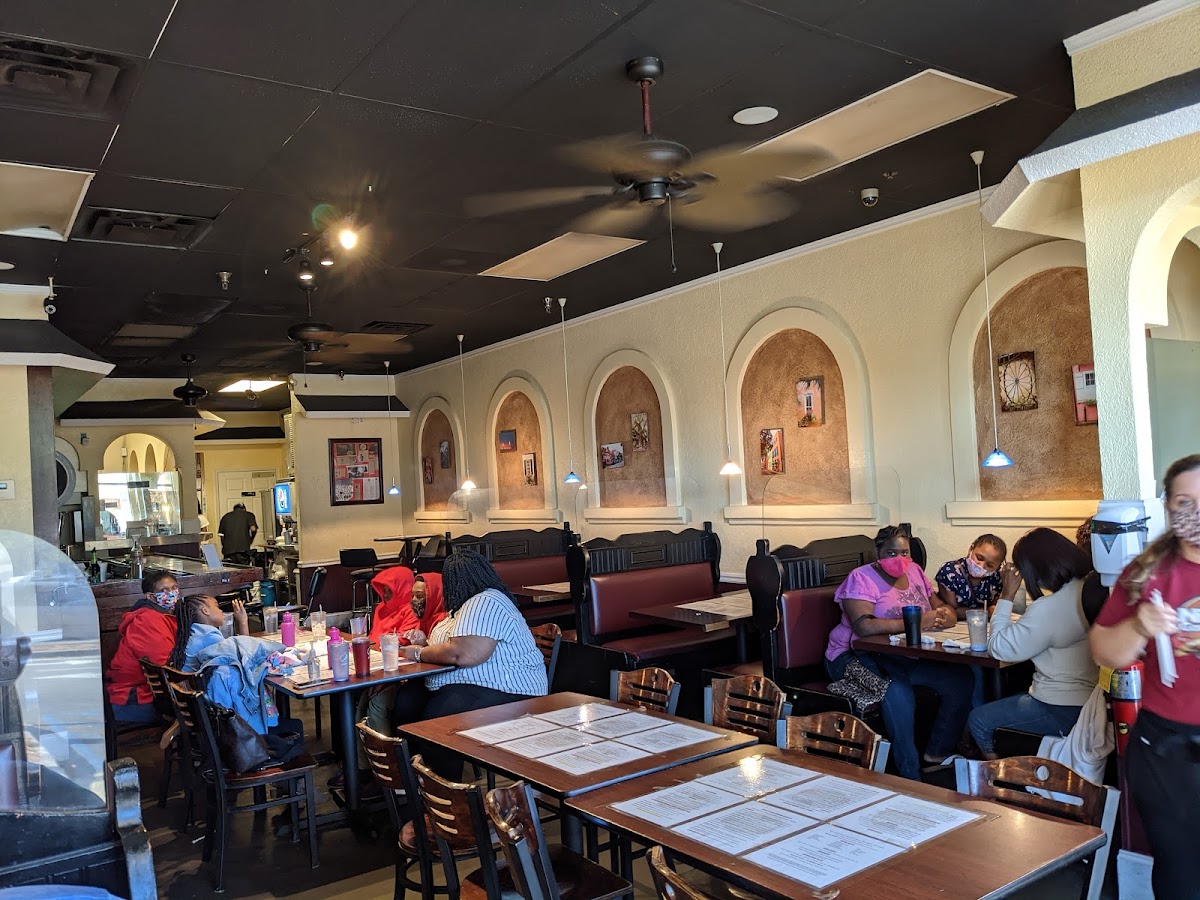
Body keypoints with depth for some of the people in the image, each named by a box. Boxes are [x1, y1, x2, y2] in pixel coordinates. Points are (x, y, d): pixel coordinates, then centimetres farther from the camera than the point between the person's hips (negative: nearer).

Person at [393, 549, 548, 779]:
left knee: (435, 722, -32)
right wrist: (426, 645, 13)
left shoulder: (484, 603, -13)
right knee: (404, 701, -6)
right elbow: (455, 647, 32)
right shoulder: (476, 602, 20)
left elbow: (464, 654, -24)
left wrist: (420, 654, -7)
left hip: (505, 691, -11)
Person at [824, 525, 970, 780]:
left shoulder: (914, 572, 13)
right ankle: (910, 778, -23)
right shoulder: (862, 578, -11)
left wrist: (943, 615, -14)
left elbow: (942, 607, 12)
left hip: (904, 657, 7)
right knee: (898, 691, -35)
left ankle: (937, 755, 3)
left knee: (960, 677, -12)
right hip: (858, 657, -7)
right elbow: (863, 626, -26)